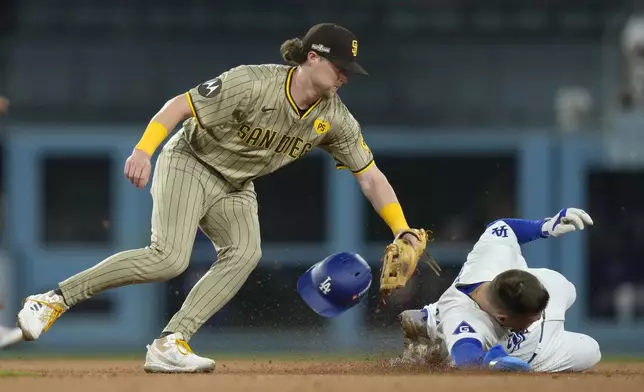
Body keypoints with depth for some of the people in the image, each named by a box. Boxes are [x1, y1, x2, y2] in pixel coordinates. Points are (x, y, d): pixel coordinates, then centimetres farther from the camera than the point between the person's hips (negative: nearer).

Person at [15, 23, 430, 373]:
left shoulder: (335, 119, -8)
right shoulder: (252, 83, -26)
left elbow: (370, 176, -3)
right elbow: (179, 106, -23)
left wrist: (402, 231, -12)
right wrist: (144, 150, -36)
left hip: (236, 189, 6)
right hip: (189, 164, -6)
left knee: (244, 253, -22)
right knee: (169, 258, -24)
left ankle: (170, 344, -25)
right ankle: (54, 299, -16)